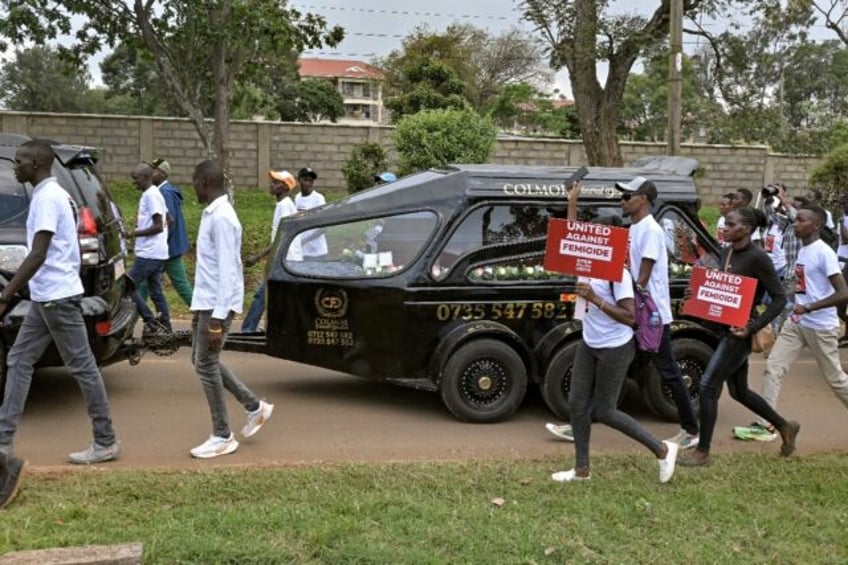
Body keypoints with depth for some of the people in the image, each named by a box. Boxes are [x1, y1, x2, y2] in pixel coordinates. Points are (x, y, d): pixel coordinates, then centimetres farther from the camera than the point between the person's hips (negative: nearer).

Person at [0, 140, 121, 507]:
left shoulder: (47, 197, -17)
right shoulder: (51, 195, 14)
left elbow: (37, 255, -24)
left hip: (57, 297, -10)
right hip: (46, 297, 10)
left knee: (83, 368, -1)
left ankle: (106, 443, 9)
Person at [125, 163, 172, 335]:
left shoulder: (151, 195, -14)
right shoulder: (154, 194, 15)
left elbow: (159, 226, -20)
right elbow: (168, 220, 24)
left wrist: (136, 233, -16)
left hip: (149, 253, -10)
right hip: (158, 252, 10)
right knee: (156, 290, 11)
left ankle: (151, 322, -5)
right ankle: (165, 327, 12)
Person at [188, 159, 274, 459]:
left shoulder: (222, 218, -19)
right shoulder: (211, 214, 12)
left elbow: (227, 271, -23)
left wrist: (218, 318, -24)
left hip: (216, 305, -10)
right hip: (205, 302, 10)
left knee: (206, 365, -3)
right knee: (203, 361, 16)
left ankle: (222, 437, 8)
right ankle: (255, 406, 24)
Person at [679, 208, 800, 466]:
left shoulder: (757, 258, -15)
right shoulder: (727, 252, 8)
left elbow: (779, 298, -14)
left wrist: (754, 326, -21)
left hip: (741, 331, -9)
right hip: (728, 328, 9)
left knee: (708, 386, -8)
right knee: (739, 391, 18)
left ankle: (702, 452, 2)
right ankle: (785, 427, 39)